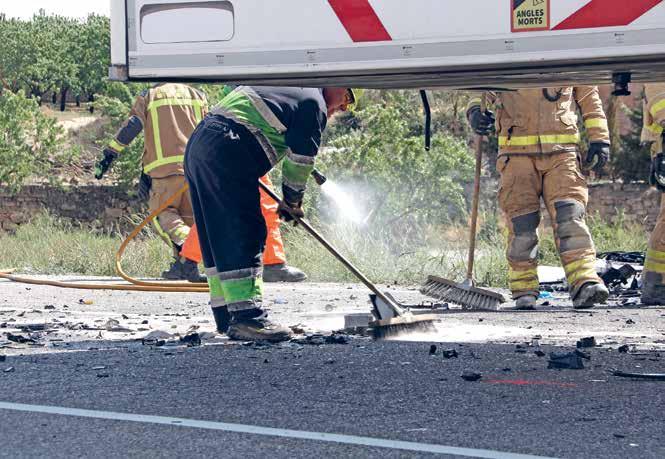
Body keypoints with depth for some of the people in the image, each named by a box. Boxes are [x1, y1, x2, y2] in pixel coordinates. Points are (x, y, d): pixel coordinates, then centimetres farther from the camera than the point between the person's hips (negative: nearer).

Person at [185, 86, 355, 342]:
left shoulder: (289, 88, 28)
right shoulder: (314, 103, 1)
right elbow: (301, 160, 1)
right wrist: (293, 202, 16)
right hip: (226, 154, -10)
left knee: (219, 239, 11)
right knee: (244, 236, -11)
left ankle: (226, 317, 14)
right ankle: (247, 316, -18)